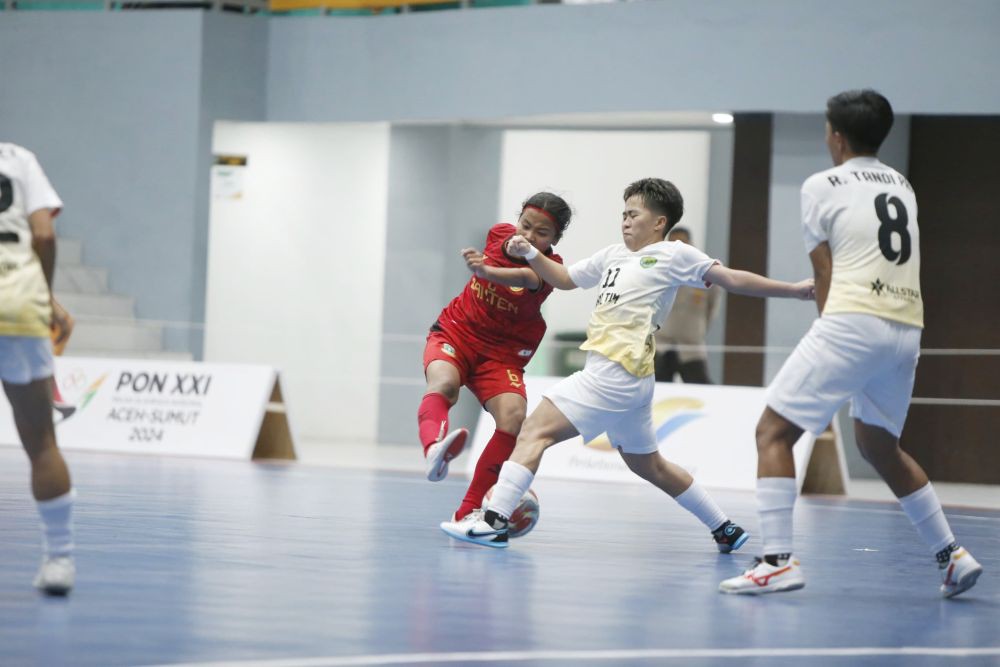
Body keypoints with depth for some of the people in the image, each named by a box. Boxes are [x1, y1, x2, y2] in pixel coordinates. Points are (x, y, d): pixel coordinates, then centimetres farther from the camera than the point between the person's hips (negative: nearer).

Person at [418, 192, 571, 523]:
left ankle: (469, 513, -20)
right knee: (443, 382, -32)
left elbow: (526, 278, -43)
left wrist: (486, 271, -62)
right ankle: (434, 449, -65)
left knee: (514, 415, -26)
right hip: (454, 333, 1)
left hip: (501, 354, -1)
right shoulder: (500, 233, -4)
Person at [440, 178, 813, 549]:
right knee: (648, 466, 20)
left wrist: (794, 291, -2)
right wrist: (530, 254, 13)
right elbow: (565, 279, 30)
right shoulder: (614, 255, 21)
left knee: (536, 430, -14)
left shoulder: (673, 255, 0)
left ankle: (494, 522, -20)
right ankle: (725, 530, 29)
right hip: (625, 380, 9)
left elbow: (733, 280, 1)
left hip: (614, 376, -9)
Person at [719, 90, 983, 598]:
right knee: (879, 446, 24)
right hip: (907, 328, 7)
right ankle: (951, 555, 21)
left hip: (853, 322, -7)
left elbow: (825, 275, 5)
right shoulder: (902, 186, 21)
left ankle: (778, 559, -17)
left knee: (773, 433, -3)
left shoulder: (823, 186, 5)